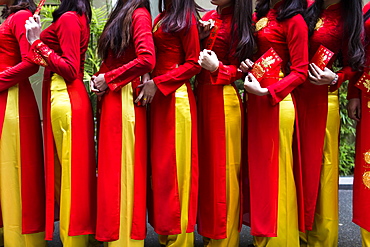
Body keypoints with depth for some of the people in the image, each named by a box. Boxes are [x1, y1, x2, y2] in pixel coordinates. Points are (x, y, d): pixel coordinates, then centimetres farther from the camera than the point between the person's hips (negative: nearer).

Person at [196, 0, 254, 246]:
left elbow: (240, 69, -4)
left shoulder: (238, 22, -5)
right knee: (206, 163, 11)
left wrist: (217, 68, -20)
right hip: (202, 96, 7)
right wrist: (200, 36, -6)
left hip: (223, 99, -7)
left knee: (223, 168, 1)